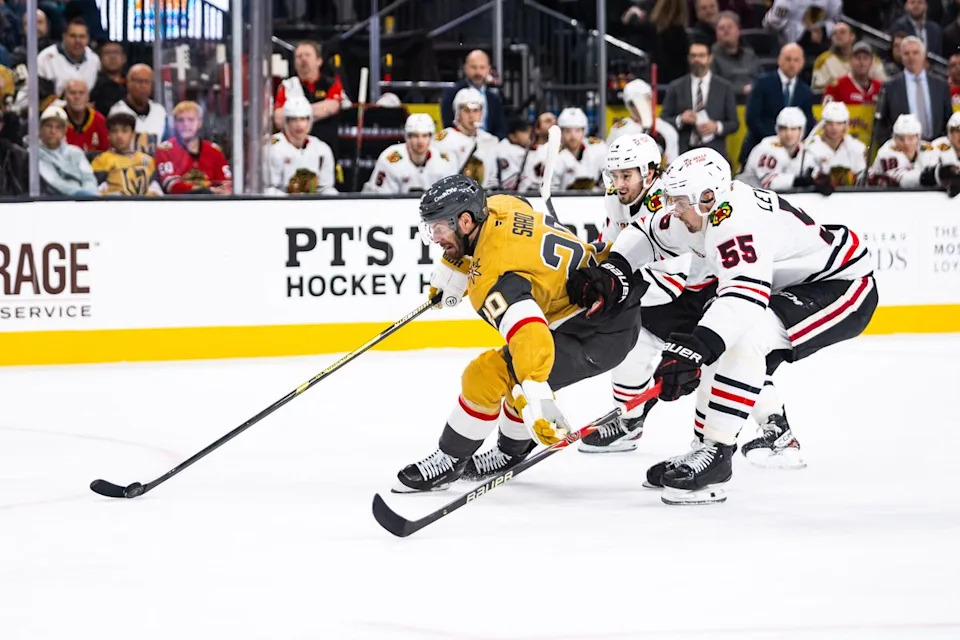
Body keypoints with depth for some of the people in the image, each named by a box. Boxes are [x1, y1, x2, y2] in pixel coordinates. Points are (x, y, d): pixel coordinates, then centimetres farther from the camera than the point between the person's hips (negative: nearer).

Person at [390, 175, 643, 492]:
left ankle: (449, 460, 6)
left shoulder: (493, 278, -29)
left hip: (597, 335, -11)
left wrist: (536, 399, -57)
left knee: (486, 374, -11)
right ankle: (510, 454, 45)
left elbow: (528, 331, -45)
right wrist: (450, 272, 27)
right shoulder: (499, 207, -2)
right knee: (518, 370, 30)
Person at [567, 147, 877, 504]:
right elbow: (645, 235, 12)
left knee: (744, 337, -30)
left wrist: (694, 348, -56)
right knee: (718, 347, 9)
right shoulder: (699, 211, -3)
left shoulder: (738, 223, -32)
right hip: (789, 287, 11)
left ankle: (715, 451, -28)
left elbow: (745, 296, -46)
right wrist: (614, 273, -7)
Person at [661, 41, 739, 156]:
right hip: (684, 152, 0)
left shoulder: (724, 87, 9)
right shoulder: (676, 87, 10)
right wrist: (680, 120, -12)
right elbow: (663, 121, 8)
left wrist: (717, 127, -10)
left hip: (713, 152, 0)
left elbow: (734, 124, 9)